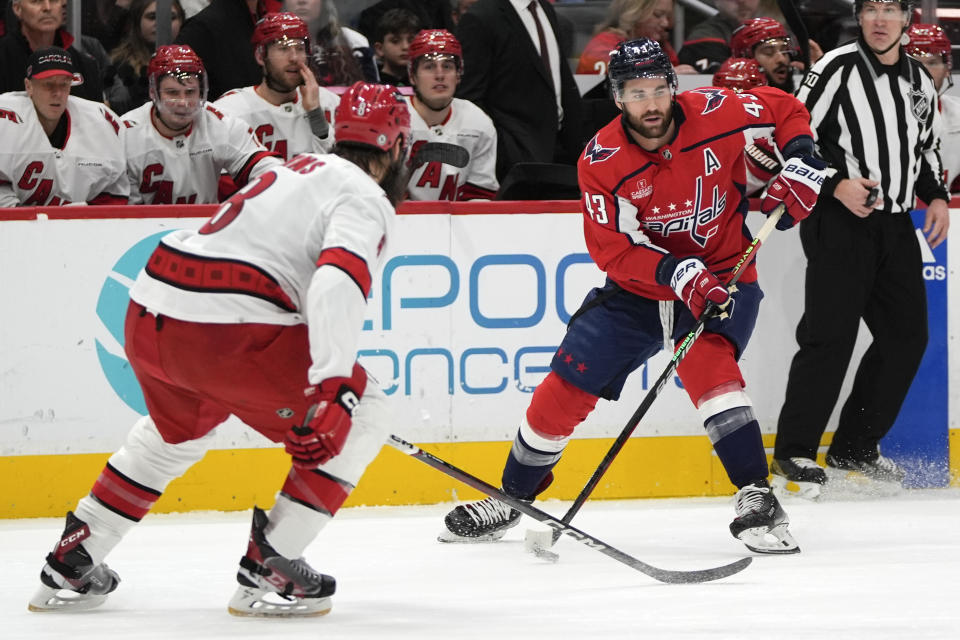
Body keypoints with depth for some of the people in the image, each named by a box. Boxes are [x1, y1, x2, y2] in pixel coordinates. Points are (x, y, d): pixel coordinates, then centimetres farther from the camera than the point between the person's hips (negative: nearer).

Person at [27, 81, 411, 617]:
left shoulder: (299, 170, 26)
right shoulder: (365, 200, -2)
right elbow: (338, 284, -21)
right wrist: (334, 389, -29)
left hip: (149, 312, 9)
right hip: (226, 331, -9)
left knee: (179, 429, 36)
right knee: (361, 417, 3)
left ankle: (73, 563, 36)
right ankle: (269, 570, 1)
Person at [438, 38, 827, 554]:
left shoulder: (714, 113, -16)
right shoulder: (601, 160, -16)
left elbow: (785, 108, 3)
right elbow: (614, 250, -20)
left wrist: (800, 162, -13)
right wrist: (676, 273, -33)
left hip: (722, 276, -2)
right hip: (638, 287, 2)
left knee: (706, 361, -31)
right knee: (567, 385, -1)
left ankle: (757, 498, -30)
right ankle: (511, 500, 20)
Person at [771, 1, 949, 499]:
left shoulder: (919, 80, 12)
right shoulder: (839, 68, -9)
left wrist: (936, 196, 9)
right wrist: (837, 184, -21)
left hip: (895, 223, 7)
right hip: (839, 220, -7)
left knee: (906, 336, 6)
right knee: (831, 336, -12)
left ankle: (854, 449, 17)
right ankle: (792, 455, -6)